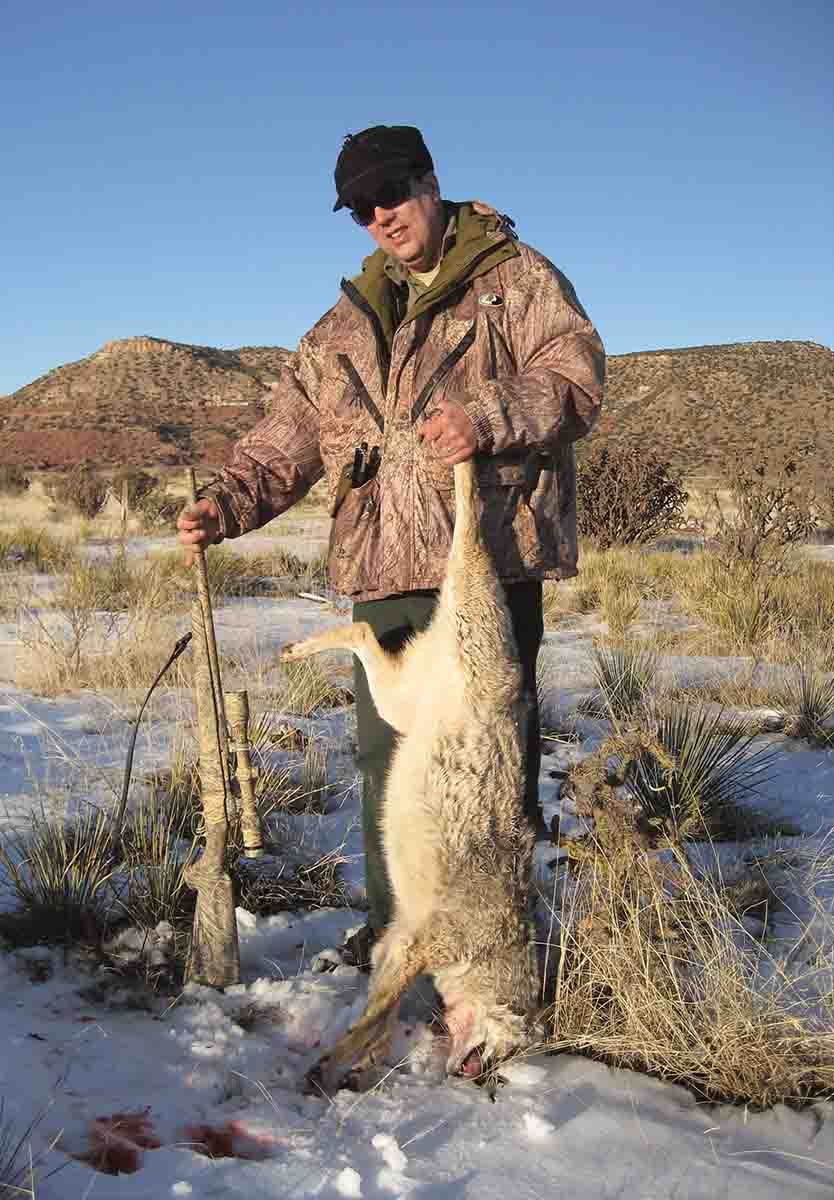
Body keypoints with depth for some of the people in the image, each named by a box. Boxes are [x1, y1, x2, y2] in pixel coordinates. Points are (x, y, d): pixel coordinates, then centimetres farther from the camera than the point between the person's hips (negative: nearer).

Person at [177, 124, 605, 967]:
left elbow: (576, 377, -6)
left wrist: (490, 417, -24)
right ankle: (394, 924, 25)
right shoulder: (344, 327, 22)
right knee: (385, 753, 10)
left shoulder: (519, 279, 8)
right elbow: (287, 437, 17)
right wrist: (227, 502, 0)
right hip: (382, 566, 5)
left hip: (491, 552, -5)